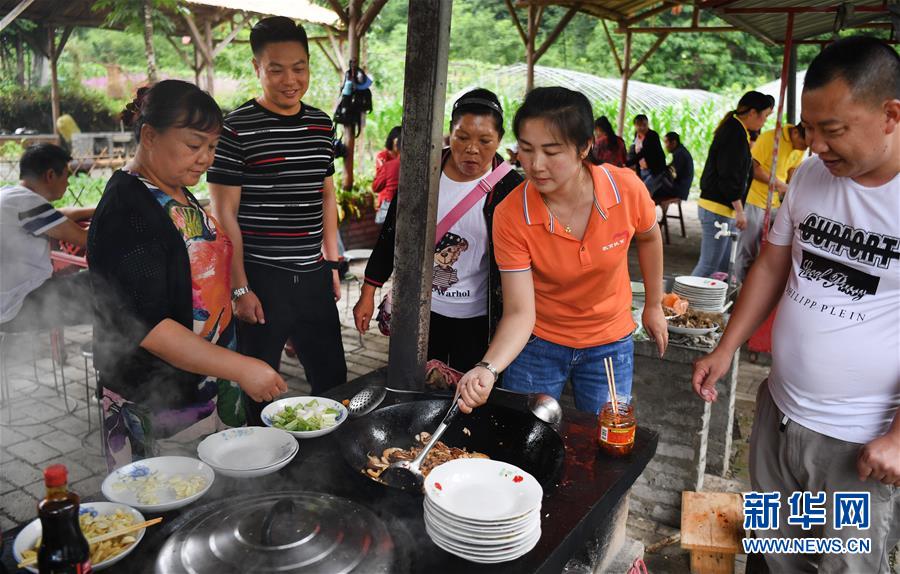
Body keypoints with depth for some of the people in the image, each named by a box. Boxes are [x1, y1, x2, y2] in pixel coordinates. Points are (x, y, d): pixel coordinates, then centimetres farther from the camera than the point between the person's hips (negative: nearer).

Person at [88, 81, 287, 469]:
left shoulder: (179, 195, 8)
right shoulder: (126, 211, -21)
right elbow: (144, 324, -26)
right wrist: (240, 368, -28)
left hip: (210, 389, 9)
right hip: (156, 405, -9)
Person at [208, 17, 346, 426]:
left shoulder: (322, 125, 8)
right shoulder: (236, 128, -9)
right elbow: (224, 214, -10)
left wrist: (332, 264, 14)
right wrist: (240, 288, -13)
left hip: (314, 277, 6)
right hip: (260, 280, -5)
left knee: (334, 384, 15)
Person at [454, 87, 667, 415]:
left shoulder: (626, 188, -21)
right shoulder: (510, 216, -24)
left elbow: (649, 237, 3)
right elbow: (519, 313, -24)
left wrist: (654, 306, 12)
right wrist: (488, 368, -40)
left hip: (610, 343, 1)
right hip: (537, 343, -1)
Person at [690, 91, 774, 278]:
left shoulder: (733, 128, 18)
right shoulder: (736, 133, -14)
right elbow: (729, 177, -19)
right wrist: (740, 210, -16)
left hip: (724, 208, 11)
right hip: (718, 208, -11)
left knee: (724, 266, 12)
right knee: (708, 266, -8)